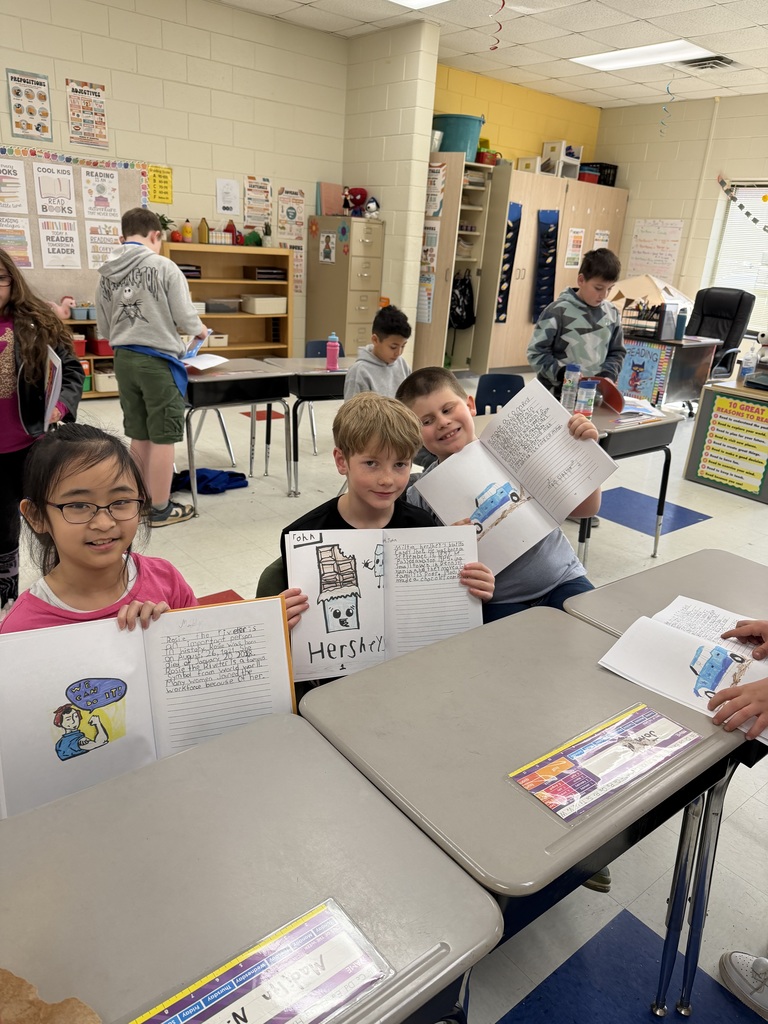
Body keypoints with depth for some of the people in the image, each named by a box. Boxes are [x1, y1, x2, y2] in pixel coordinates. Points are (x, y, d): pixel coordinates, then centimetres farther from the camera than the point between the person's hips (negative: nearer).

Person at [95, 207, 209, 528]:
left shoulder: (107, 274, 8)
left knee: (139, 436, 16)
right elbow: (185, 318, -11)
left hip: (124, 360, 6)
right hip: (158, 360, -6)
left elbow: (103, 328, 11)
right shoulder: (164, 266, -10)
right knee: (163, 438, 3)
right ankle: (160, 508, 9)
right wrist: (200, 330, 11)